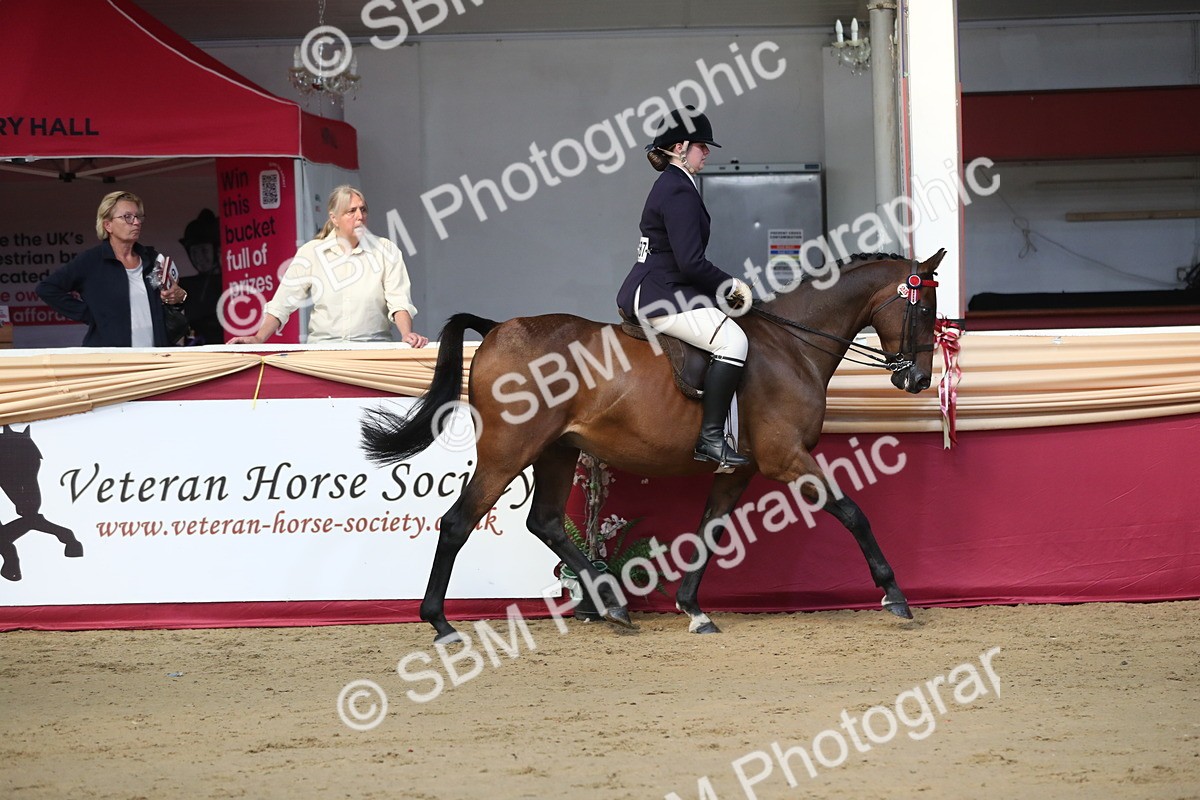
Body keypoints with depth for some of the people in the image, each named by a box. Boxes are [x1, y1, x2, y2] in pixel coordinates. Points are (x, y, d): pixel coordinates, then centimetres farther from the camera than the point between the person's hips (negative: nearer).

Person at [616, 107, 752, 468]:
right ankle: (710, 438, -28)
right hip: (661, 298, -11)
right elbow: (691, 262, -21)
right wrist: (732, 285, -8)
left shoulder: (669, 185, 19)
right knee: (732, 339, -24)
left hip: (646, 295, 11)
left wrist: (725, 286, 17)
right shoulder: (680, 192, -14)